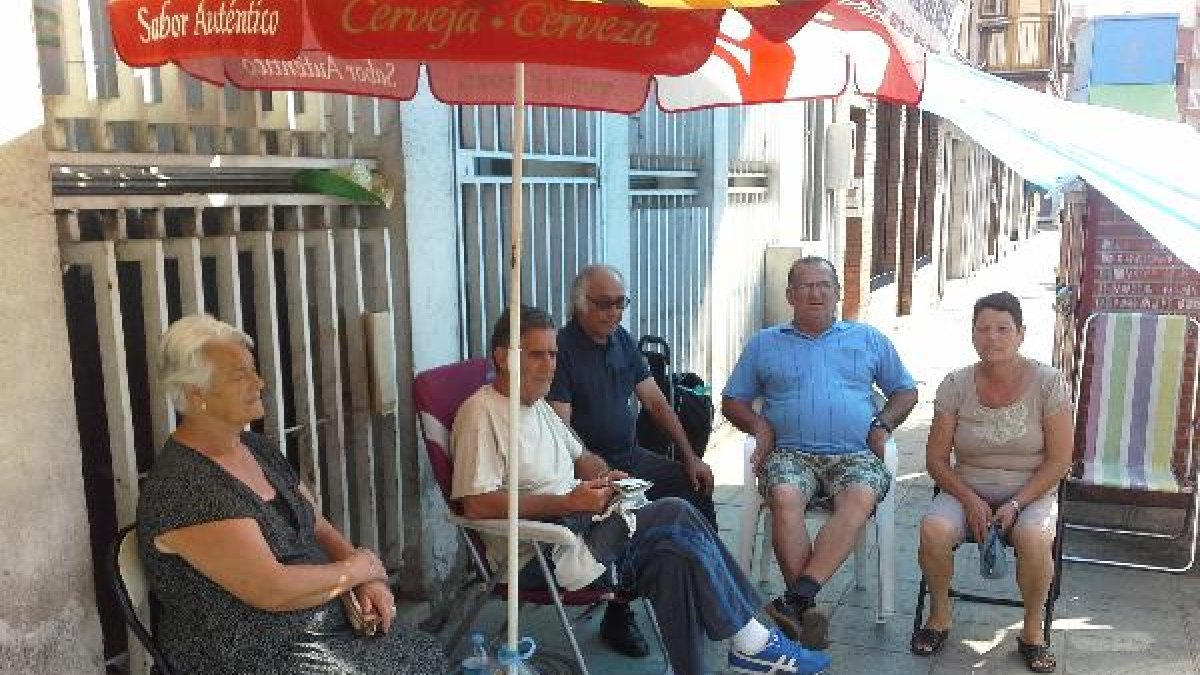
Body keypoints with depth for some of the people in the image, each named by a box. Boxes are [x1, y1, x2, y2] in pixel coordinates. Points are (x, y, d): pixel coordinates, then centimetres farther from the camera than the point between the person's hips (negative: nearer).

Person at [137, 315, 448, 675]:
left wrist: (369, 581, -5)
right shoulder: (182, 487, -20)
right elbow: (272, 590, -24)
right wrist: (359, 568, -9)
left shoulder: (258, 448, 9)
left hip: (324, 624, 8)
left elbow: (319, 528, 13)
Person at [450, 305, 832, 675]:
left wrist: (605, 477, 3)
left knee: (676, 555, -17)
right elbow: (477, 505, -21)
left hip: (579, 524, 9)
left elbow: (581, 457, 27)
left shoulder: (536, 403, 18)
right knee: (676, 514, -19)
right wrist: (569, 502, -20)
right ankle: (751, 642, -7)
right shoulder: (482, 412, -12)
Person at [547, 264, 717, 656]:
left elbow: (656, 402, 12)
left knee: (695, 487, -4)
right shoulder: (562, 348, -12)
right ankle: (617, 618, -8)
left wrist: (690, 457, 6)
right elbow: (561, 429, -19)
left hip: (630, 457, 8)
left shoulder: (622, 340, 11)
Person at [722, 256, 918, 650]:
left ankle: (796, 600, -39)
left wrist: (882, 425, 5)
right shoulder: (764, 344, 19)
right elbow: (732, 400, 20)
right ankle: (808, 611, -32)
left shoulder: (868, 339, 21)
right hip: (790, 453, 0)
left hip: (855, 454, 0)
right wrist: (760, 427, 0)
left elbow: (906, 391, 25)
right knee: (785, 497, -35)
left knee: (861, 498, -35)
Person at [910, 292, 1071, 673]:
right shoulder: (956, 385, -3)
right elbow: (936, 459, 1)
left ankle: (1032, 629, -6)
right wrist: (971, 501, -14)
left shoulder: (1048, 383, -6)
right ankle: (940, 616, -1)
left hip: (1031, 493, -1)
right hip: (967, 491, 1)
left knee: (1034, 538, -34)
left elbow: (1059, 460, -6)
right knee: (933, 530, -29)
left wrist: (1016, 504, -16)